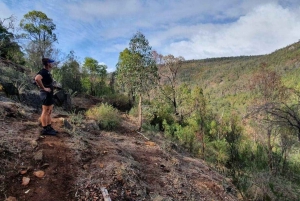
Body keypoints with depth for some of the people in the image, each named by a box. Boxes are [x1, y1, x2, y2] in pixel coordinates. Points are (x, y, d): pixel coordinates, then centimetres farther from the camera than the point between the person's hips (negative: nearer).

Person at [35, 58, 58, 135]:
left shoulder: (47, 72, 15)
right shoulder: (43, 71, -15)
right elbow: (37, 78, -34)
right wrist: (44, 88, -26)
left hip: (49, 94, 10)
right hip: (46, 94, -10)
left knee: (49, 111, 14)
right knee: (45, 112, -4)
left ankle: (49, 128, 22)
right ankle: (45, 129, 2)